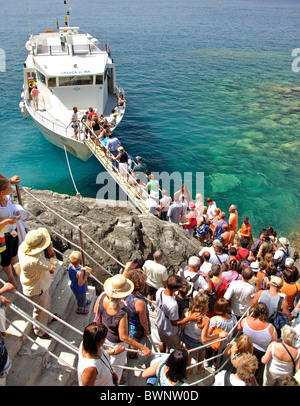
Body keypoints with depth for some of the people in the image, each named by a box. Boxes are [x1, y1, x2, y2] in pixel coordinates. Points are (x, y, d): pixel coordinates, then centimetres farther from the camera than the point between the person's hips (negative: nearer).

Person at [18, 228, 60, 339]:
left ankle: (48, 318, 62)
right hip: (37, 288, -8)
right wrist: (50, 251, -33)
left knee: (47, 302, 33)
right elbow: (54, 265, -41)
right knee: (41, 309, 18)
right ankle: (39, 331, 46)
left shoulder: (23, 247, -20)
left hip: (43, 281, 8)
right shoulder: (33, 261, -47)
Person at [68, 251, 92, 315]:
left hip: (73, 286, 6)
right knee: (82, 299, 27)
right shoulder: (80, 272, -43)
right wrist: (86, 275, -25)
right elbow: (80, 284, -33)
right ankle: (79, 309, 53)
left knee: (79, 298, 37)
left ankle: (85, 302, 65)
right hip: (80, 290, -6)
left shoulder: (70, 266, -21)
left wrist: (83, 268, -5)